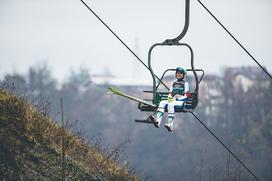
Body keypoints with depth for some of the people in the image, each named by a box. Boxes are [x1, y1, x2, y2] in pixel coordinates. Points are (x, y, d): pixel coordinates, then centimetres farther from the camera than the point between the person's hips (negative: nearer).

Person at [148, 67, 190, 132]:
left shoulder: (185, 84, 6)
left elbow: (187, 95, -1)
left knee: (171, 105, -36)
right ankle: (157, 120, -42)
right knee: (162, 102, -22)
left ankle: (170, 123, -46)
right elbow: (170, 94, 21)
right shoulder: (174, 84, 22)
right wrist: (170, 97, -1)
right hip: (173, 100, 6)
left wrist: (179, 97, -14)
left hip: (181, 101, -6)